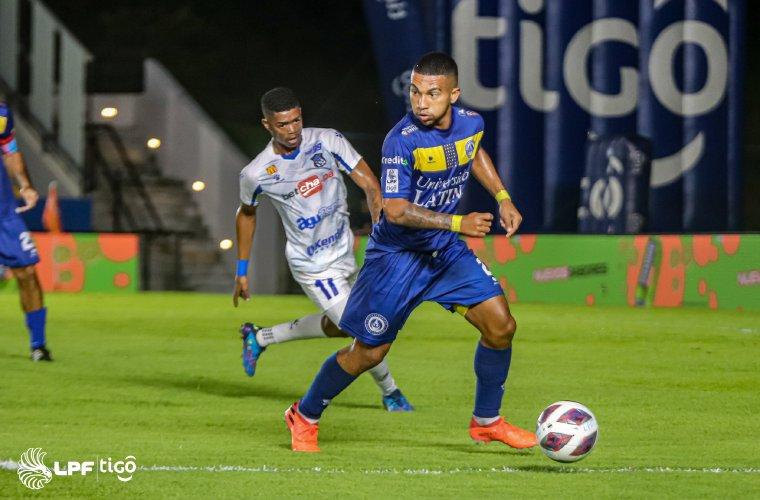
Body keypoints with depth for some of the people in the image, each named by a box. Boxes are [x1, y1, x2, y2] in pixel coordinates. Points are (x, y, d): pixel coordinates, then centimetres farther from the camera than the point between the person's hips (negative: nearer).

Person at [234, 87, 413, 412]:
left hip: (344, 251, 5)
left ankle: (259, 338, 42)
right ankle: (390, 393, 18)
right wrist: (242, 271, 11)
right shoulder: (256, 174, -15)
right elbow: (246, 214, 5)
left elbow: (369, 184, -12)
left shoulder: (328, 141, -12)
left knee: (335, 326, 24)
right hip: (312, 265, -5)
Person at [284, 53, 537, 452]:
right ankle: (304, 417, 23)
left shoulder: (470, 123, -6)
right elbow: (396, 210, -27)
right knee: (369, 352, 1)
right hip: (397, 253, -6)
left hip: (446, 251, 6)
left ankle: (486, 421, 13)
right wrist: (458, 223, -32)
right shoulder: (402, 140, -26)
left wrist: (502, 198, 11)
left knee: (500, 325, -5)